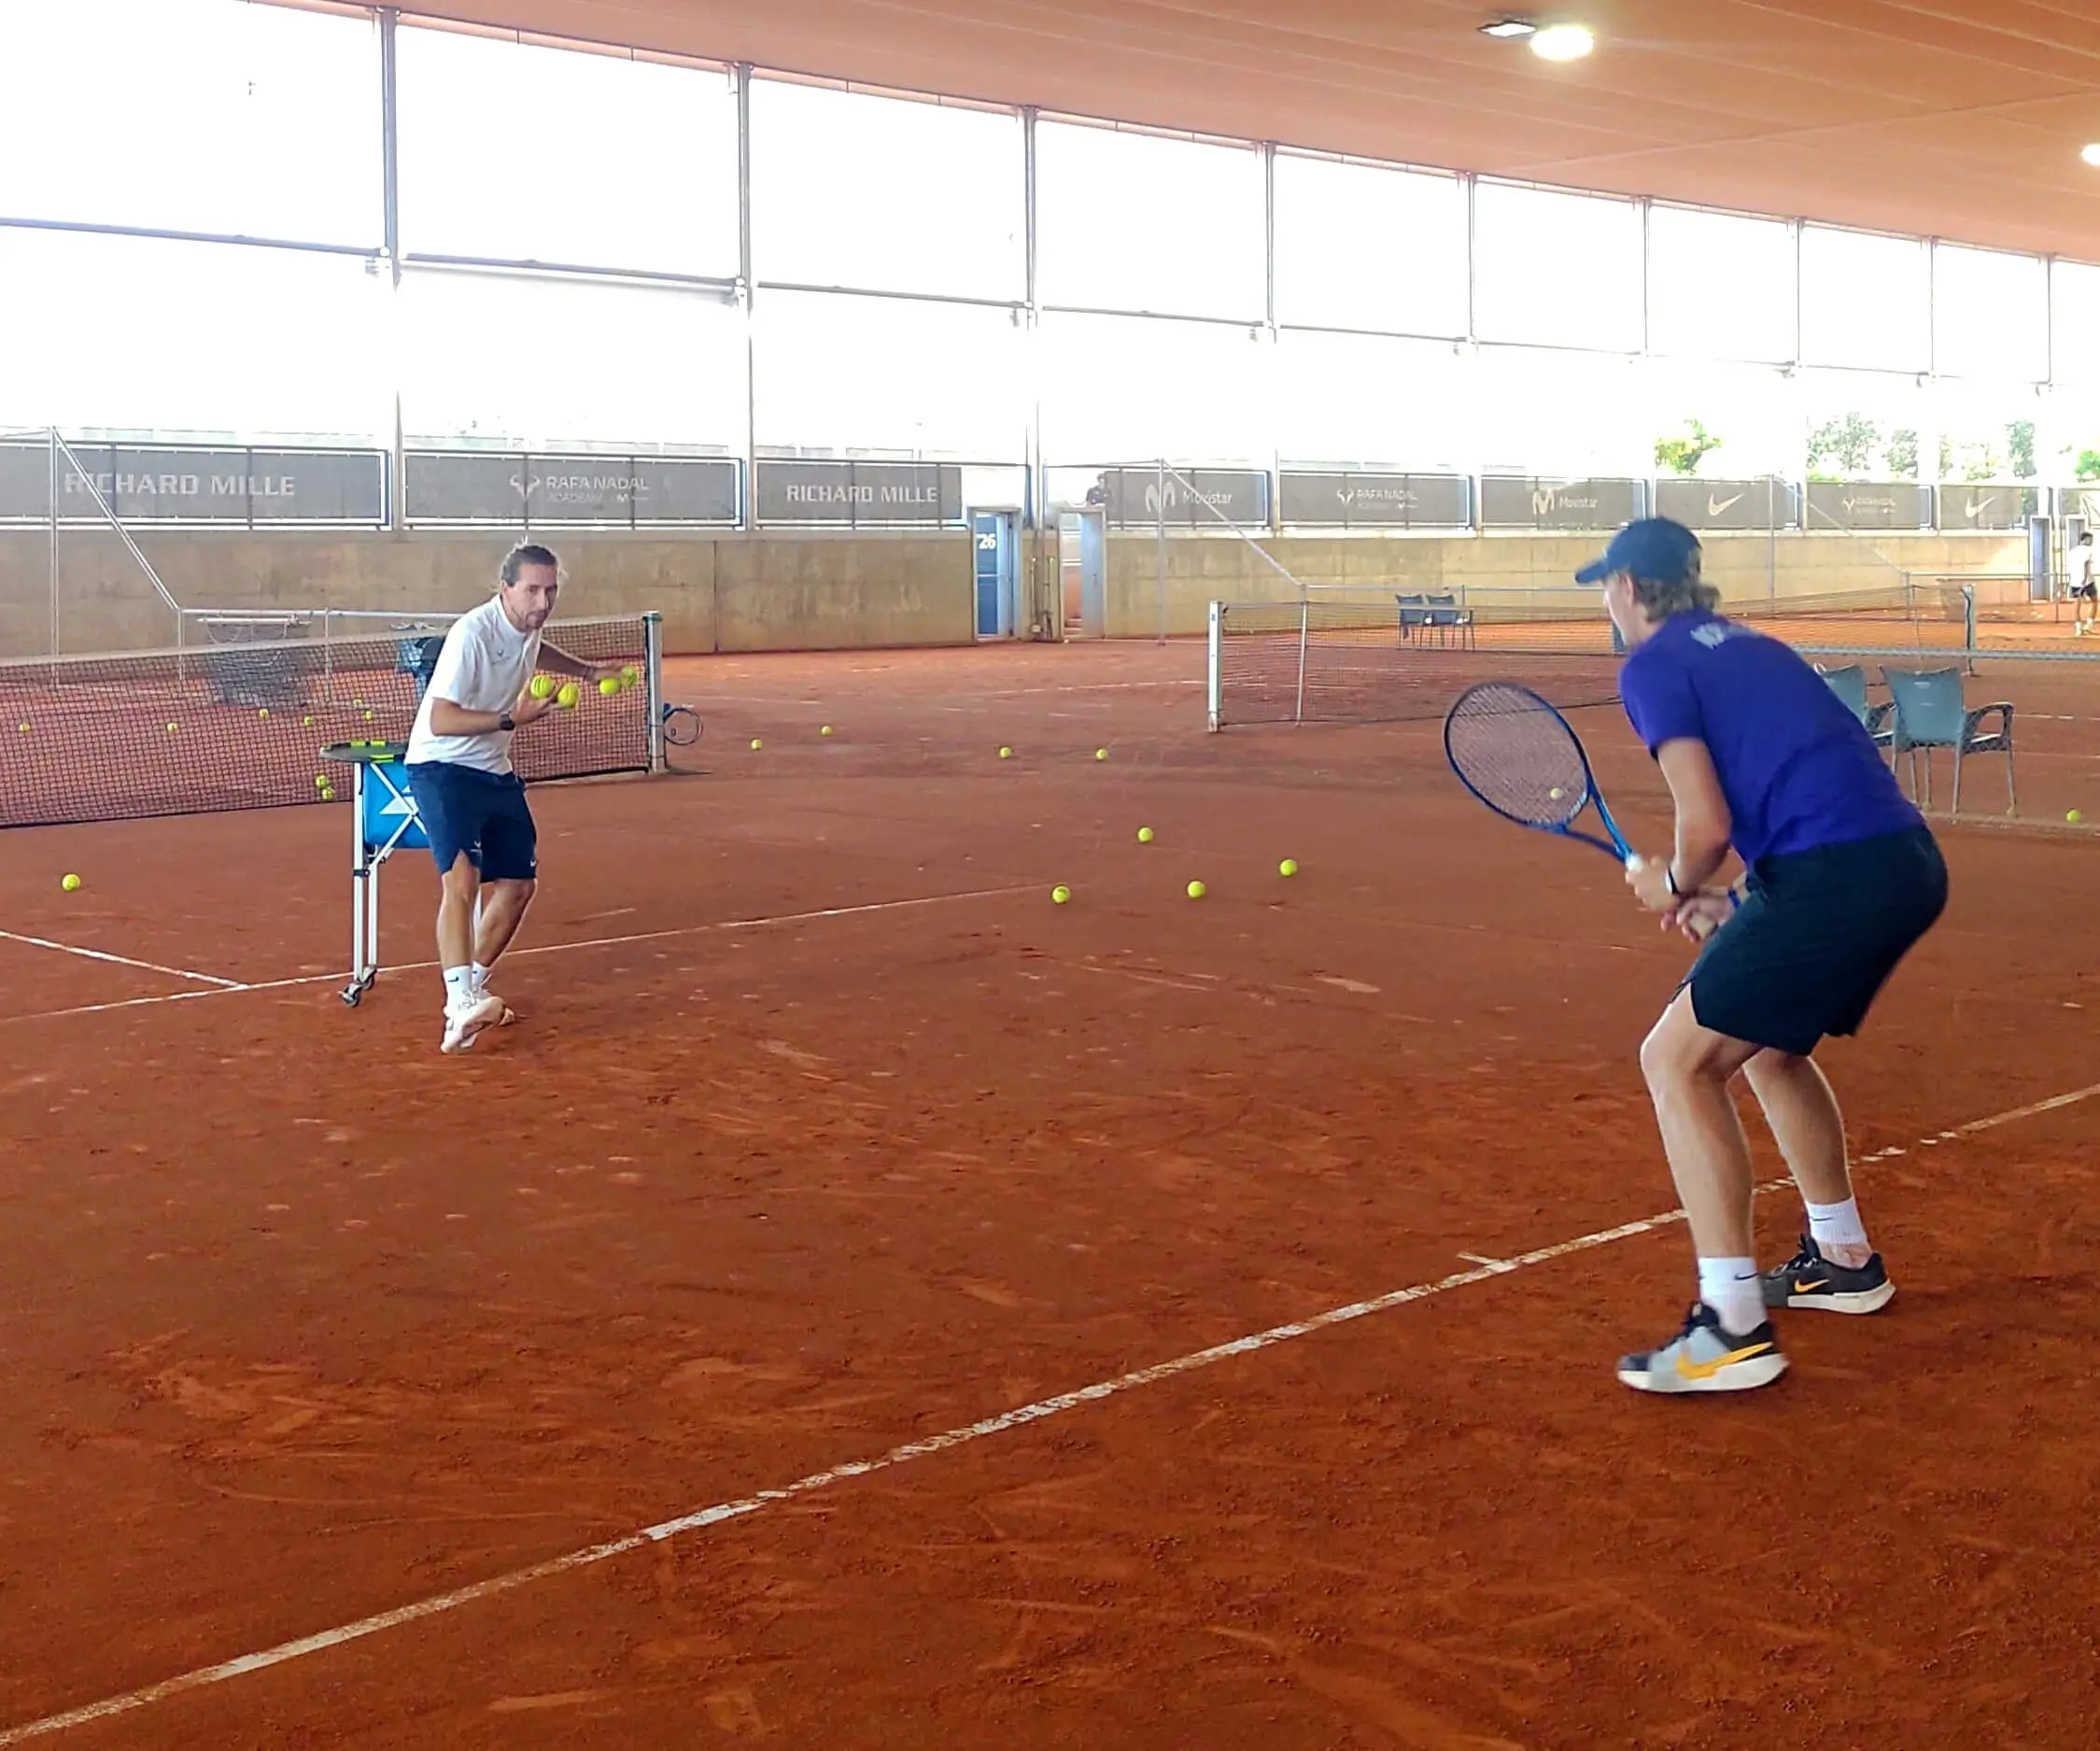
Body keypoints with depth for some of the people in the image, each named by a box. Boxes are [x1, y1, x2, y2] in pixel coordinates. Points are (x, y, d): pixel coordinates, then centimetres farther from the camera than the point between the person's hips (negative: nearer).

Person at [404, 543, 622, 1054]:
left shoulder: (528, 627, 2)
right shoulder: (472, 634, -25)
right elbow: (440, 721, -28)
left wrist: (587, 670, 21)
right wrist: (512, 718, -32)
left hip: (494, 771, 9)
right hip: (442, 767, -9)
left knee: (517, 884, 9)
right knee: (462, 879, -25)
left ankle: (471, 988, 25)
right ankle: (459, 1007, -35)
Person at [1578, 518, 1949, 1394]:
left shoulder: (1652, 666, -1)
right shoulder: (1749, 645, 24)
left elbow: (1706, 826, -11)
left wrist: (1675, 885, 10)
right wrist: (1734, 903, 23)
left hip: (1838, 877, -9)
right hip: (1909, 861, 9)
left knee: (1678, 1060, -3)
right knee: (1767, 1044, 29)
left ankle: (1733, 1327, -7)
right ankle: (1843, 1260, 41)